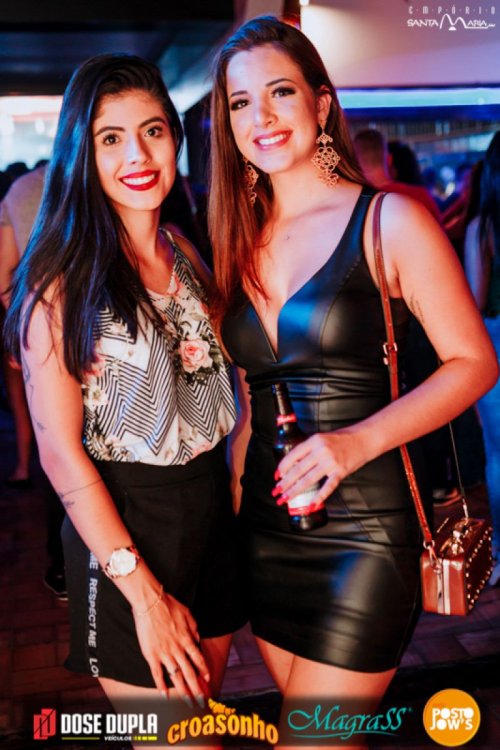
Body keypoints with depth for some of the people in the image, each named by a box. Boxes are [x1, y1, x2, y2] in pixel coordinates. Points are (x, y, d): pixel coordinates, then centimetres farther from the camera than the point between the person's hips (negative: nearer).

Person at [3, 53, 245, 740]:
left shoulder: (186, 256, 5)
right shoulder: (63, 276, -14)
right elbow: (60, 451, -16)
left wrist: (235, 493, 1)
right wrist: (143, 591, -16)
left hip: (214, 509, 6)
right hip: (123, 527, -6)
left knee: (200, 719, 23)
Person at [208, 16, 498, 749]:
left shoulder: (389, 219, -8)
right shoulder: (241, 238, 8)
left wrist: (358, 441, -20)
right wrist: (233, 480, 5)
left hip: (361, 534, -5)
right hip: (266, 531, 6)